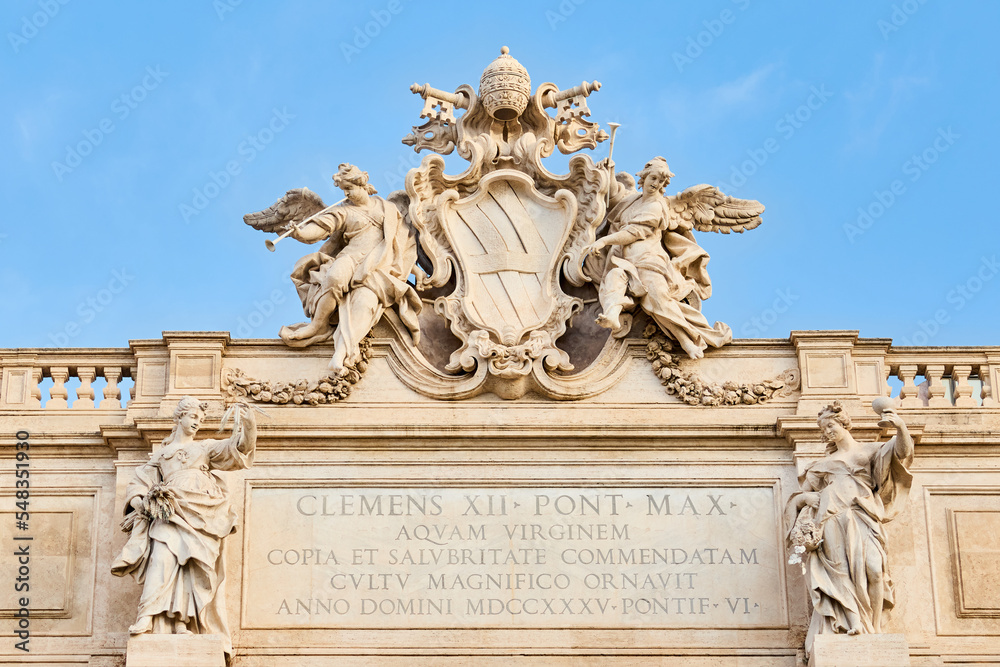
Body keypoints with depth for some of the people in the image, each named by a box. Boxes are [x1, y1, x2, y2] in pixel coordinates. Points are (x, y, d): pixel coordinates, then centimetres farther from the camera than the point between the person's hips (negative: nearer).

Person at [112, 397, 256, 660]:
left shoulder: (205, 448, 22)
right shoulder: (161, 453, 24)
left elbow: (237, 448, 9)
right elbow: (139, 482, 23)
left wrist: (246, 424, -9)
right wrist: (139, 501, 2)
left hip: (199, 515, 1)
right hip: (170, 514, -1)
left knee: (192, 567, -10)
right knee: (163, 557, -22)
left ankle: (181, 621, -13)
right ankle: (147, 616, -33)